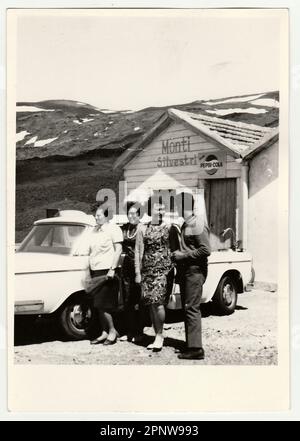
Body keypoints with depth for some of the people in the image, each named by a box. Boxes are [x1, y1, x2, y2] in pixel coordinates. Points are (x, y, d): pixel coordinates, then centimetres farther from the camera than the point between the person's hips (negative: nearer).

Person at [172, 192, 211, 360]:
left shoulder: (198, 224, -12)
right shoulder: (185, 225, 16)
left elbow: (206, 250, -19)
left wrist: (183, 256, -15)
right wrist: (177, 255, 8)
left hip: (195, 271, -10)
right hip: (185, 271, 10)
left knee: (192, 308, -10)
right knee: (188, 308, 12)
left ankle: (196, 348, -7)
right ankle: (191, 344, 21)